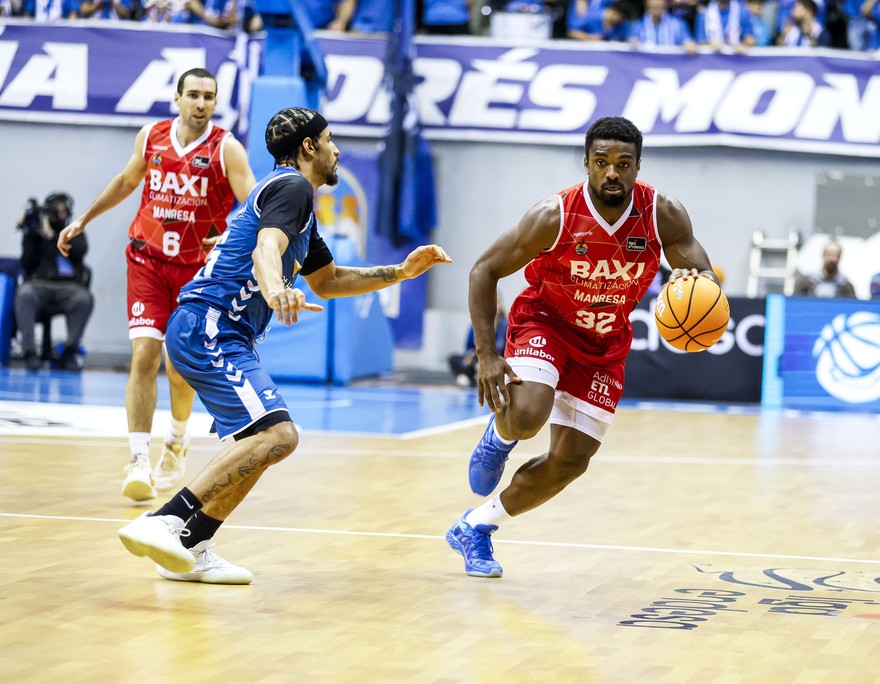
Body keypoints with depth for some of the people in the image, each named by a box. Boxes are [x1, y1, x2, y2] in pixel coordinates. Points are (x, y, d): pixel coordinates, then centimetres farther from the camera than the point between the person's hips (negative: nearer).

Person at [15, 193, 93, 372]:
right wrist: (30, 236, -4)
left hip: (68, 288, 0)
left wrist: (51, 236, -8)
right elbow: (27, 264, 6)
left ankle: (69, 353, -27)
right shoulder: (36, 234, 17)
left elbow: (78, 251, -3)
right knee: (24, 294, -37)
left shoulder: (75, 234, 19)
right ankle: (30, 353, -37)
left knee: (84, 298, -35)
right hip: (39, 285, 0)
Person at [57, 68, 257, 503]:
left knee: (180, 367, 4)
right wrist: (84, 219, 23)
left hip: (198, 267, -2)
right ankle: (138, 460, -15)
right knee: (144, 355, -12)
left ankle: (177, 442, 33)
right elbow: (127, 180, 20)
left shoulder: (226, 149, -11)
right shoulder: (151, 137, 1)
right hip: (148, 259, 2)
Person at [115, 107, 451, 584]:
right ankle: (163, 523, -33)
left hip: (210, 331, 11)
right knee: (275, 434, -25)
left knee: (263, 439, 18)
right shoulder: (293, 186, -5)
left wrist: (401, 272, 31)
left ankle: (191, 548, 12)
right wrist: (275, 288, -46)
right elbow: (266, 249, -25)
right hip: (209, 326, -11)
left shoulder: (294, 197, 26)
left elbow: (326, 281, 36)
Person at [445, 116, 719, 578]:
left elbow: (706, 277, -19)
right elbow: (485, 271, -17)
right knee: (527, 419, -31)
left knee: (569, 463, 2)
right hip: (544, 322, -3)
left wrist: (695, 281, -46)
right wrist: (487, 355, -25)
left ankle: (475, 527, 21)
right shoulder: (555, 216, -26)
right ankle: (500, 432, 8)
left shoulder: (663, 215, -20)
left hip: (604, 345, 3)